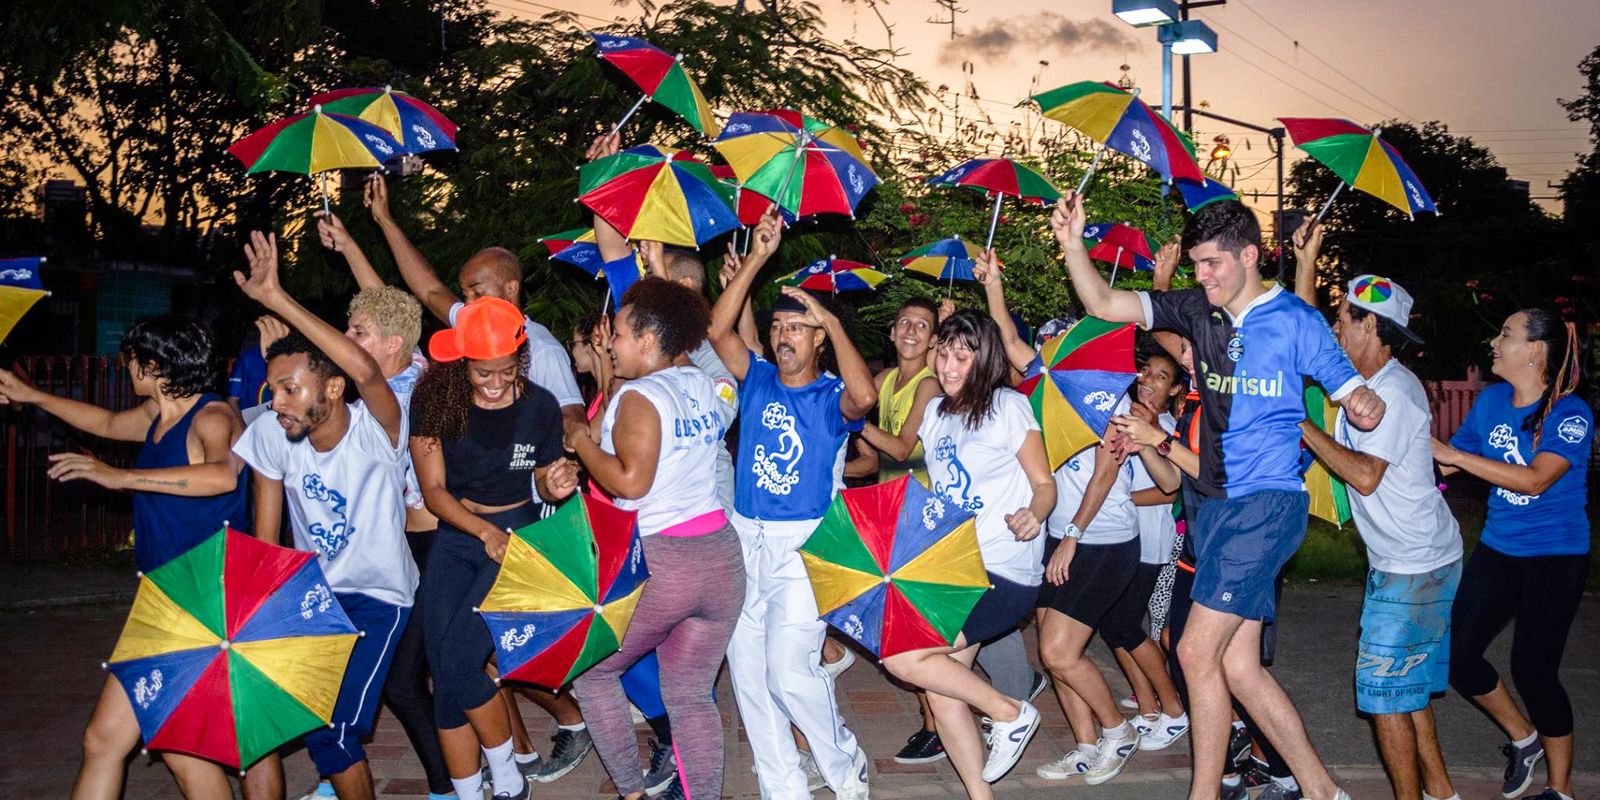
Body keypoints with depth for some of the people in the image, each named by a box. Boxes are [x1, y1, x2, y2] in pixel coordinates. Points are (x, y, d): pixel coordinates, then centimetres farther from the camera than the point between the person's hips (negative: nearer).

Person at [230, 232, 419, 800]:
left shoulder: (375, 431, -21)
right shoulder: (270, 435, -6)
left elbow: (364, 370, -43)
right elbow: (264, 539, 2)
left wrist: (277, 299, -43)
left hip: (378, 595, -5)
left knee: (330, 732, -16)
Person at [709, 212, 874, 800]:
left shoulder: (831, 397, -2)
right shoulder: (757, 381, 9)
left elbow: (863, 395, -27)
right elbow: (719, 330, -5)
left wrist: (833, 322, -22)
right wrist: (757, 258, -9)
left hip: (803, 546, -5)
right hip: (745, 540, 5)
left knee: (789, 670, -11)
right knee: (747, 671, 6)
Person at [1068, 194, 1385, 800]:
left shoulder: (1296, 322, -7)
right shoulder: (1198, 310, 8)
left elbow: (1359, 402, -6)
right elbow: (1103, 305, 5)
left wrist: (1365, 404, -29)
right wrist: (1073, 244, -8)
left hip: (1268, 505, -7)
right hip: (1218, 505, 7)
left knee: (1198, 652, -10)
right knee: (1238, 667, 8)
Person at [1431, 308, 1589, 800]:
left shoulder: (1572, 414, -15)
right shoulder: (1492, 400, 2)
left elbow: (1535, 479, -27)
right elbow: (1447, 461, 6)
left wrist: (1454, 455, -27)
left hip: (1555, 557, -6)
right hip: (1498, 550, 6)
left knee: (1532, 668, -3)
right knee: (1455, 653, 2)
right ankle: (1523, 738, 28)